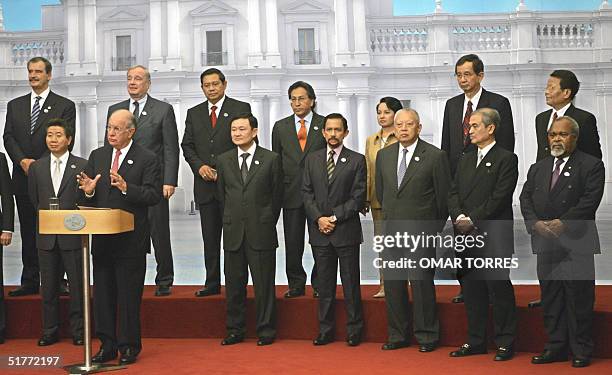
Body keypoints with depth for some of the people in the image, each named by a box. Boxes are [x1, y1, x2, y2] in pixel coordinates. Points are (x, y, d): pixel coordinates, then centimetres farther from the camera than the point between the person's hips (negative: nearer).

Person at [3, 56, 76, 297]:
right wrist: (23, 161, -10)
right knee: (28, 231, 7)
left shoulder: (65, 106, 2)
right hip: (23, 177, 4)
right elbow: (8, 137, 7)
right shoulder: (14, 105, 15)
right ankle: (30, 282, 13)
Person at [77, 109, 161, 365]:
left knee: (129, 295, 2)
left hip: (131, 239, -5)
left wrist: (126, 187, -25)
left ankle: (129, 347, 14)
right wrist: (88, 191, -10)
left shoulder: (147, 159, -4)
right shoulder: (97, 156, 11)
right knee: (103, 294, 10)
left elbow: (154, 196, -14)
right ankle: (107, 346, 20)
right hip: (101, 238, 5)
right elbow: (87, 200, 12)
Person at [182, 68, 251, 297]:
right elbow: (187, 146, 13)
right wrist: (199, 166, -5)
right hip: (205, 184, 4)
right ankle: (212, 283, 14)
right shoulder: (194, 113, 14)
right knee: (210, 238, 8)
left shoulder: (241, 109, 1)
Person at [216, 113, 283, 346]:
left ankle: (266, 331, 12)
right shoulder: (223, 161, 8)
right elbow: (222, 195, 14)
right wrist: (232, 222, 11)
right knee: (234, 284, 8)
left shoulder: (271, 159, -1)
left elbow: (276, 195, 5)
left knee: (264, 284, 2)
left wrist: (267, 223, 7)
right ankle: (235, 330, 18)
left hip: (261, 232, -3)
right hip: (233, 233, 3)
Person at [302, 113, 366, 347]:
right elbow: (307, 193, 7)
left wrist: (335, 217, -11)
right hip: (320, 231, 3)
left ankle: (354, 331, 10)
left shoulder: (357, 160, 1)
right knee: (324, 284, 7)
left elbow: (358, 196, -5)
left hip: (346, 231, -3)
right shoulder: (312, 160, 11)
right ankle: (325, 331, 14)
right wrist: (318, 218, -7)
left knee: (351, 283, 2)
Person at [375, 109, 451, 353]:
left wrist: (436, 227, 4)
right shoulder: (384, 155, 10)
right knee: (392, 282, 8)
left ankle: (426, 335, 9)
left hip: (421, 231, -5)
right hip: (392, 230, 5)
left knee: (421, 282, -4)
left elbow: (444, 194, -1)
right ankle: (397, 335, 19)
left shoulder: (435, 156, -5)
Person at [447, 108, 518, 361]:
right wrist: (459, 217, -7)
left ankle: (505, 342, 8)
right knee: (472, 289, 10)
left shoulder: (506, 159, -4)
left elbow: (499, 198, -12)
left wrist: (472, 219, -14)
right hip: (467, 236, 6)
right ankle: (476, 341, 19)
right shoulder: (465, 160, 17)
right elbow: (453, 194, 11)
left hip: (494, 236, -6)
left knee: (499, 287, -1)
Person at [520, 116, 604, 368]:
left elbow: (590, 200, -12)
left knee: (579, 300, 0)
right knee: (551, 299, 10)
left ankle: (581, 351, 10)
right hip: (546, 244, 5)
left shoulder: (591, 166, -2)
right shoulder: (538, 168, 16)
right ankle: (556, 347, 18)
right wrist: (536, 223, -8)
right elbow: (525, 198, 9)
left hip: (577, 245, -5)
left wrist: (562, 223, -18)